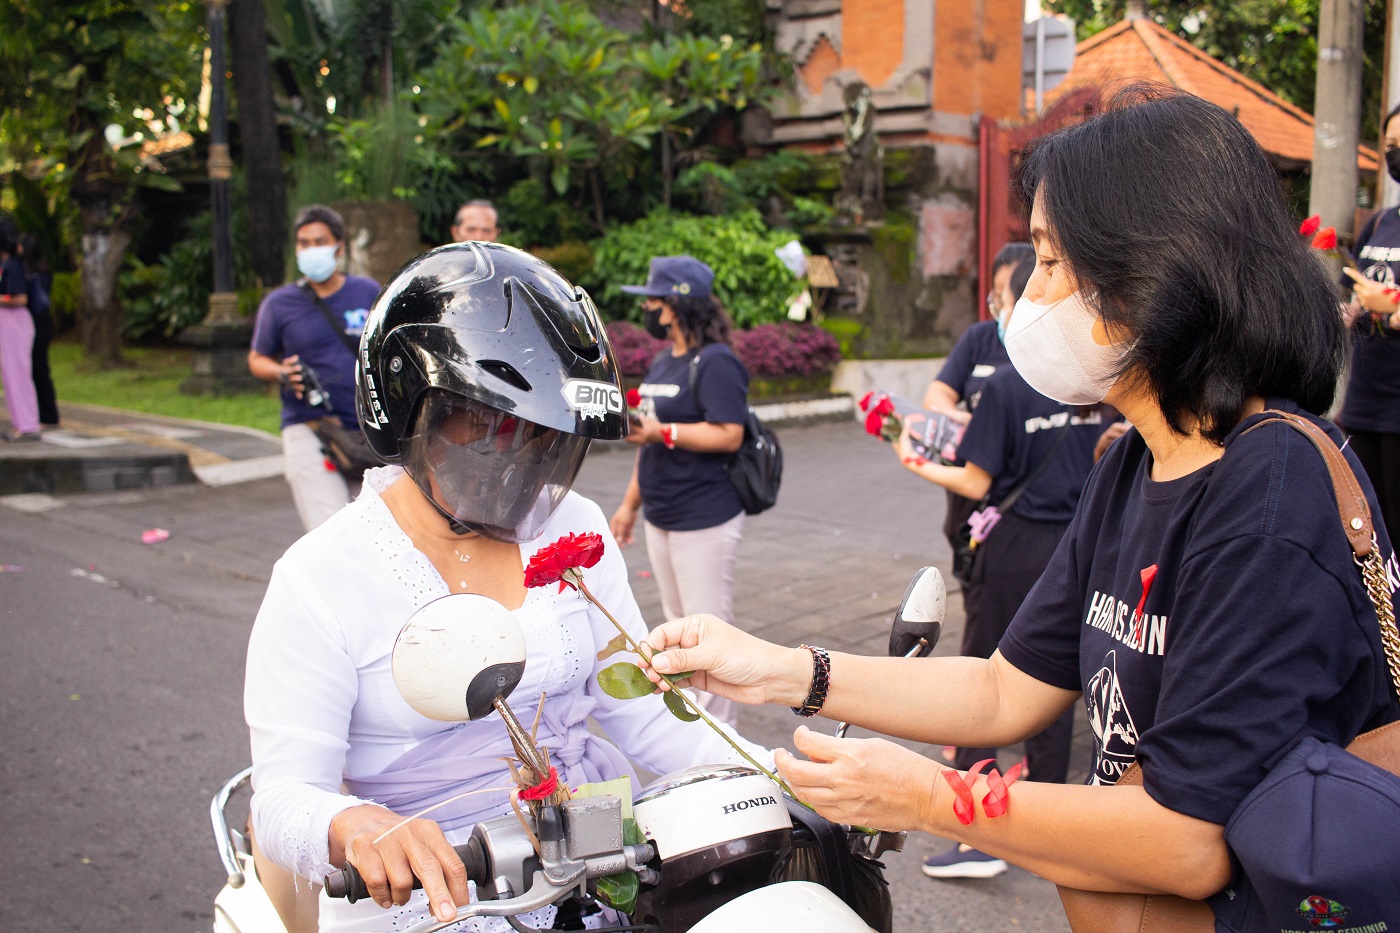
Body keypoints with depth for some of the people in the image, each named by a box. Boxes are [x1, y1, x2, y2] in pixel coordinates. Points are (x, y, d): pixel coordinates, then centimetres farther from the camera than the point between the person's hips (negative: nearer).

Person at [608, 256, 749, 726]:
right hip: (661, 519, 10)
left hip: (704, 522, -10)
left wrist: (662, 432, -24)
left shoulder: (714, 362, -15)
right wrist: (630, 503, 20)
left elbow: (729, 436, -24)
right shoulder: (662, 361, 14)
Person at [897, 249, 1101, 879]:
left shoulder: (1005, 385, -16)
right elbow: (1105, 465, 13)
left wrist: (914, 463, 1)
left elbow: (976, 483, -14)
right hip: (1077, 544, 6)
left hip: (1017, 547, -6)